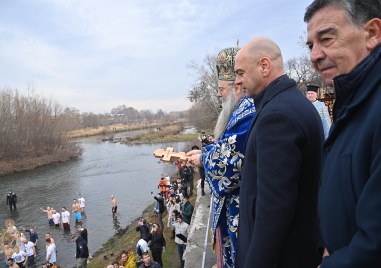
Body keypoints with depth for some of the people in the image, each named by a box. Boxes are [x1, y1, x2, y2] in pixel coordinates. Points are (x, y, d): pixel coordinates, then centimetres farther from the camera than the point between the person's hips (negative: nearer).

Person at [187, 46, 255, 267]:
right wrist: (203, 151, 9)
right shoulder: (244, 109, 11)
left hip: (240, 206, -10)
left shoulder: (247, 113, -23)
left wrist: (203, 159, -11)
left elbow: (230, 157, -27)